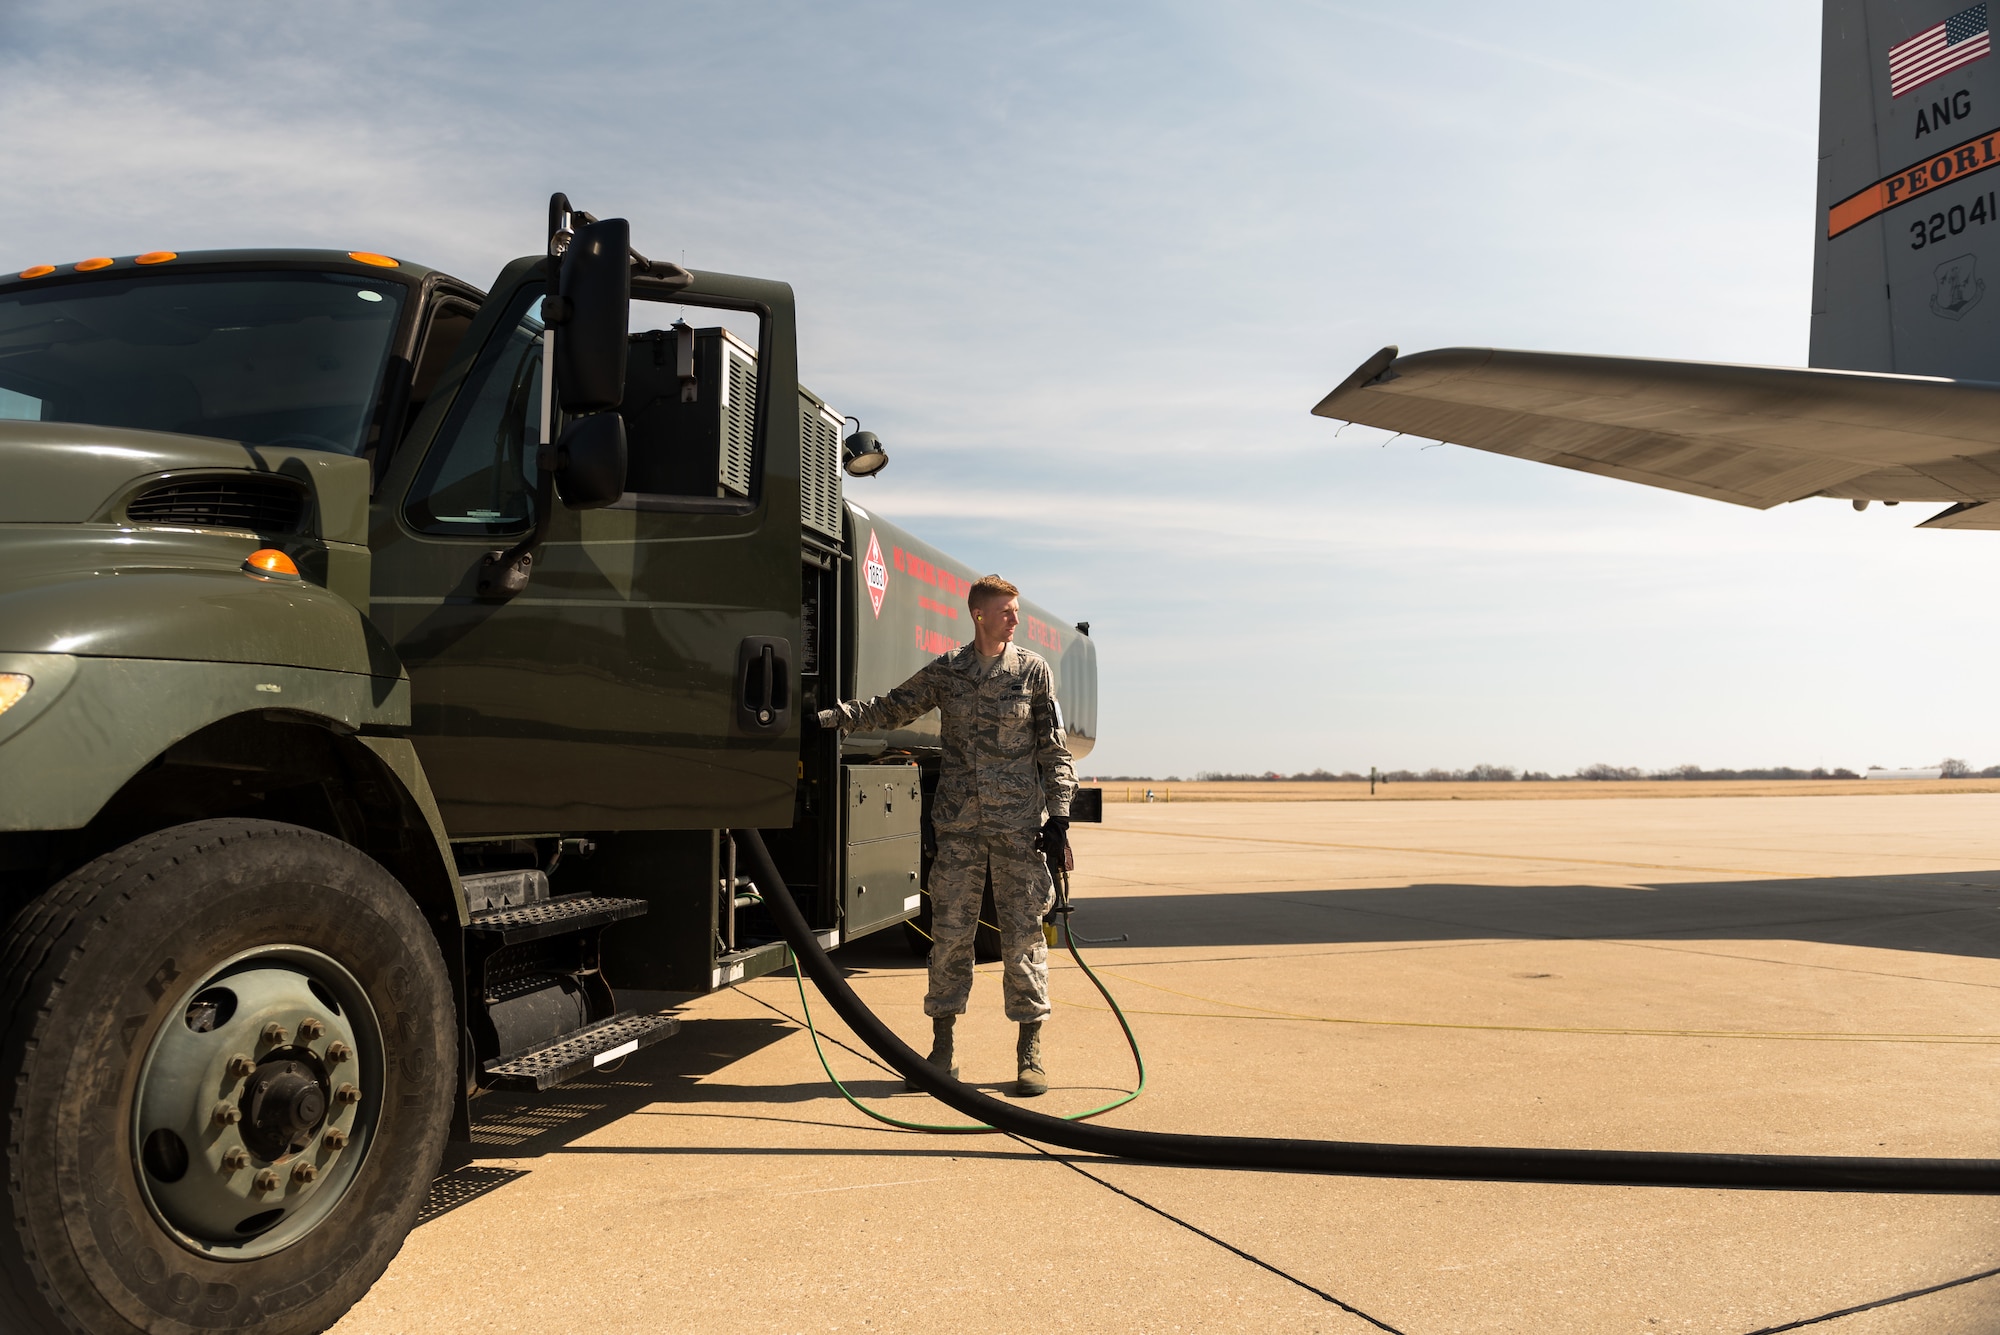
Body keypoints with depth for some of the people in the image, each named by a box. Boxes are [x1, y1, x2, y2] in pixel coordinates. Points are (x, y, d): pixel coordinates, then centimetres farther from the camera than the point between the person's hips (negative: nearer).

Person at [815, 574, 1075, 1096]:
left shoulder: (1034, 670, 3)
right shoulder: (945, 671, 6)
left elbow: (1054, 750, 4)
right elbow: (892, 708, 16)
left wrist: (1059, 816, -3)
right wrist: (832, 716, 5)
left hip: (1019, 824, -1)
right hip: (959, 823, 2)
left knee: (1023, 935, 1)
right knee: (949, 932, 3)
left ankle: (1029, 1052, 11)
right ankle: (942, 1049, 15)